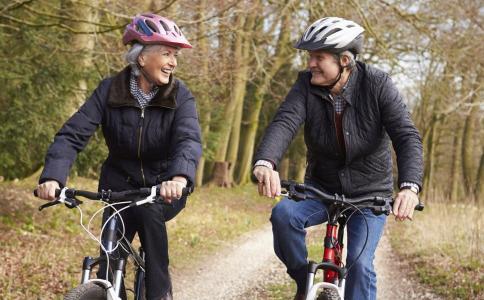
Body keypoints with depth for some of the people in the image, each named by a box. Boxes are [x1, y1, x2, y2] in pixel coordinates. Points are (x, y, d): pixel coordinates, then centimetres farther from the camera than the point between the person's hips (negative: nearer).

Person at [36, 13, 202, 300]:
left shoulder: (179, 95, -14)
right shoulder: (110, 91, -12)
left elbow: (190, 140, -31)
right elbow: (73, 134, -21)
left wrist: (180, 176, -53)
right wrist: (53, 176, -39)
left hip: (164, 187, -1)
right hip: (120, 184, 1)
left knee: (147, 211, -32)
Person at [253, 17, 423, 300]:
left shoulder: (377, 84, -18)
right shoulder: (307, 85, -13)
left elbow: (407, 136, -26)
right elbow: (284, 122, -29)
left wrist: (410, 186, -44)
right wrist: (265, 162, -51)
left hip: (369, 193, -2)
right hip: (322, 188, 2)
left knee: (359, 264, -18)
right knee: (283, 213, -26)